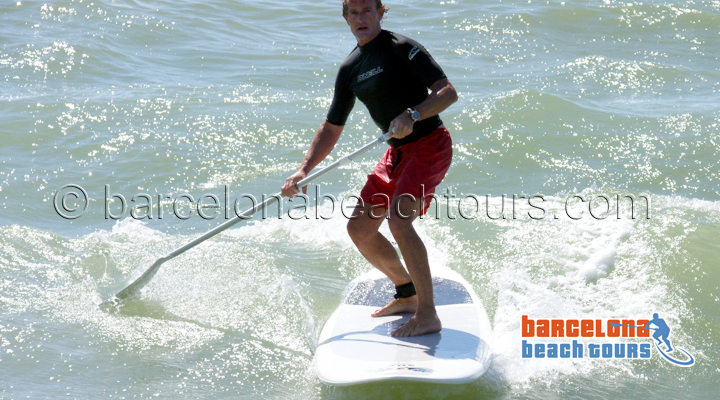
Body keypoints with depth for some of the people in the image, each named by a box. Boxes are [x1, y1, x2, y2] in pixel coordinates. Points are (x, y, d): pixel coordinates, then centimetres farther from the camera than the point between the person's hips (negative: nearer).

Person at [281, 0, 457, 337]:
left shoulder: (402, 48, -12)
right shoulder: (350, 69, 10)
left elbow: (448, 92, -18)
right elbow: (331, 129, 15)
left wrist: (412, 115, -34)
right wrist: (303, 171, 4)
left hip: (430, 144, -8)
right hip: (398, 152, 8)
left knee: (398, 220, -26)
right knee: (359, 229, 7)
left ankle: (428, 315, -21)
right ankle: (407, 294, 26)